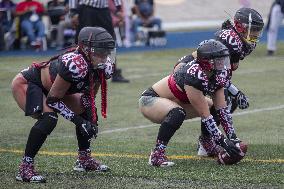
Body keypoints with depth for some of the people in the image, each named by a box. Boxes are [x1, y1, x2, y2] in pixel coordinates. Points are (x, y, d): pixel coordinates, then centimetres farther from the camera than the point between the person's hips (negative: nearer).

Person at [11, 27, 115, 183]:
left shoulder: (105, 67, -14)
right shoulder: (74, 65, -38)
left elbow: (89, 96, 2)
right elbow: (52, 99, -29)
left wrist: (91, 121, -12)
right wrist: (78, 121, -28)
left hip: (49, 86, 9)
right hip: (26, 83, -9)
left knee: (88, 112, 6)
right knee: (48, 118, -30)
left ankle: (84, 159, 22)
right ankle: (25, 169, -22)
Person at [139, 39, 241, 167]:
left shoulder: (219, 75, -9)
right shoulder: (194, 76, -33)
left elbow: (222, 109, -5)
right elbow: (205, 116, -30)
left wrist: (232, 137, -11)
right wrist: (222, 142, -27)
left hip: (175, 101, 9)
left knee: (213, 107, 5)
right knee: (177, 113, -38)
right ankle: (157, 155, -30)